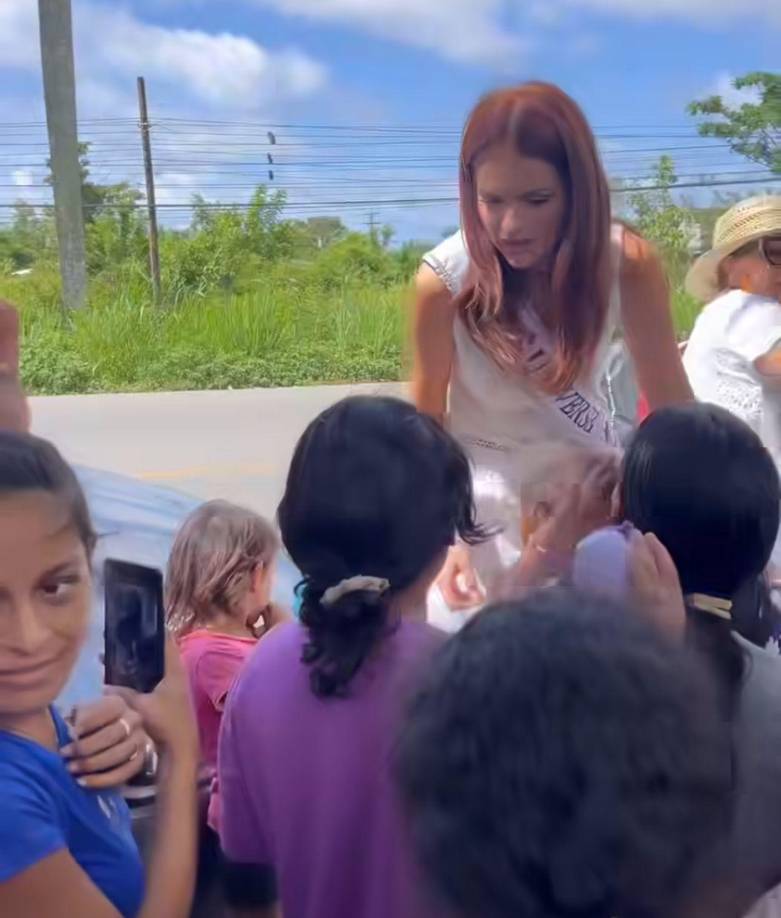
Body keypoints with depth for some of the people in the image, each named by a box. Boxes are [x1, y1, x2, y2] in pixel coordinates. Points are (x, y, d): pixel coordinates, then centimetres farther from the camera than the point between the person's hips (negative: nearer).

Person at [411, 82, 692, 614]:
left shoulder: (630, 265, -23)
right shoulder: (443, 281, -26)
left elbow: (672, 404, -15)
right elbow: (427, 425, -17)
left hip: (589, 467, 2)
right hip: (484, 483, -1)